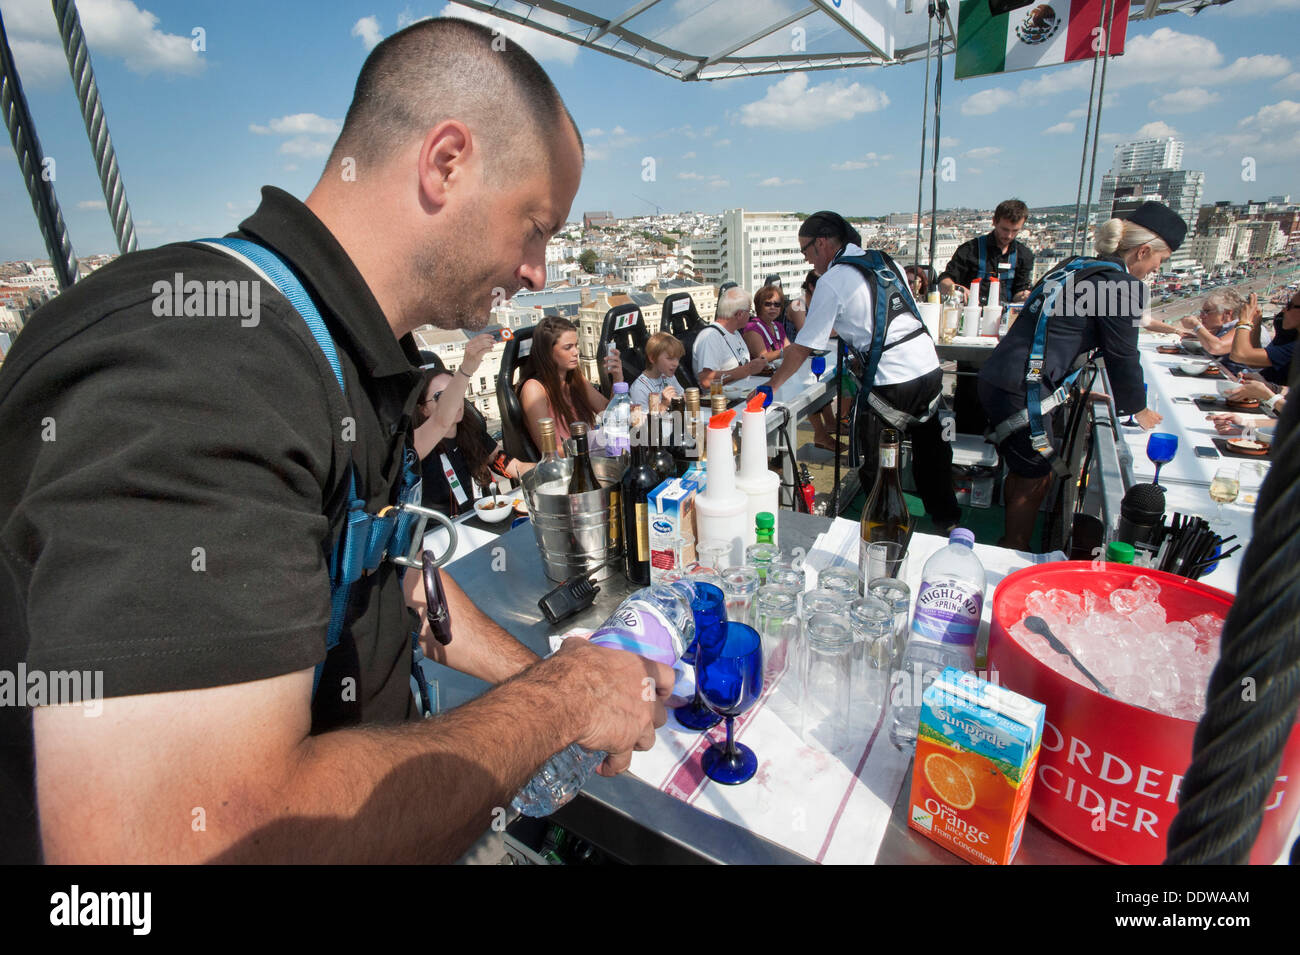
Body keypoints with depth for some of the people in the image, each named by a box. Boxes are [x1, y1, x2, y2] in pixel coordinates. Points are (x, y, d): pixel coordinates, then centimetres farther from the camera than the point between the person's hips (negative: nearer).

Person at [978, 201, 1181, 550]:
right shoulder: (1124, 285, -7)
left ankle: (1011, 547, 35)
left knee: (1024, 472, 21)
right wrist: (1139, 410, 17)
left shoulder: (1077, 266, 19)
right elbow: (1121, 357, 0)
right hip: (1022, 392, -9)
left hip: (995, 378, 9)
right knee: (1034, 480, 7)